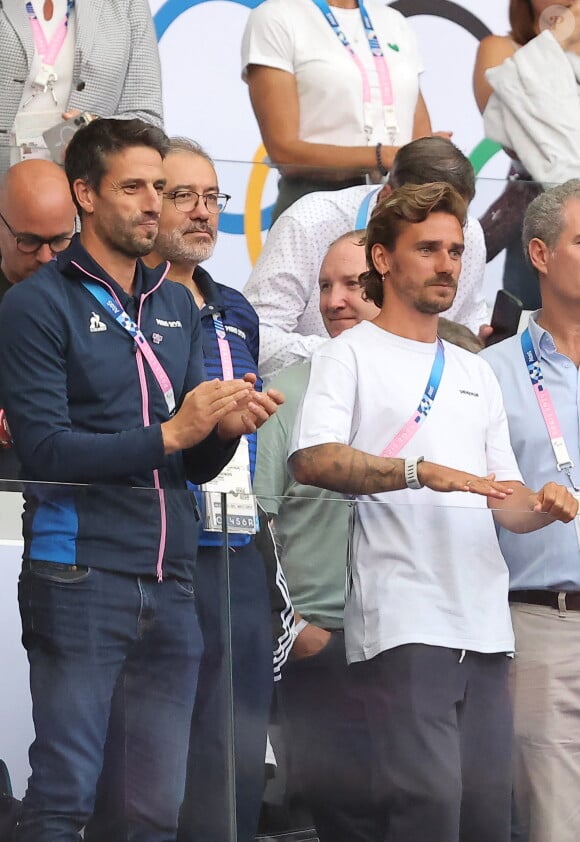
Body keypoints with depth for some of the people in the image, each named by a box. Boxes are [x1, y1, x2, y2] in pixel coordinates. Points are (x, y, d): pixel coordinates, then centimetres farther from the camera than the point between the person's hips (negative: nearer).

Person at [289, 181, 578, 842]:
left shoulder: (475, 374, 24)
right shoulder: (350, 356, 4)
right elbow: (312, 460, -13)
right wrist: (420, 472, -23)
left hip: (484, 627, 7)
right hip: (402, 621, -7)